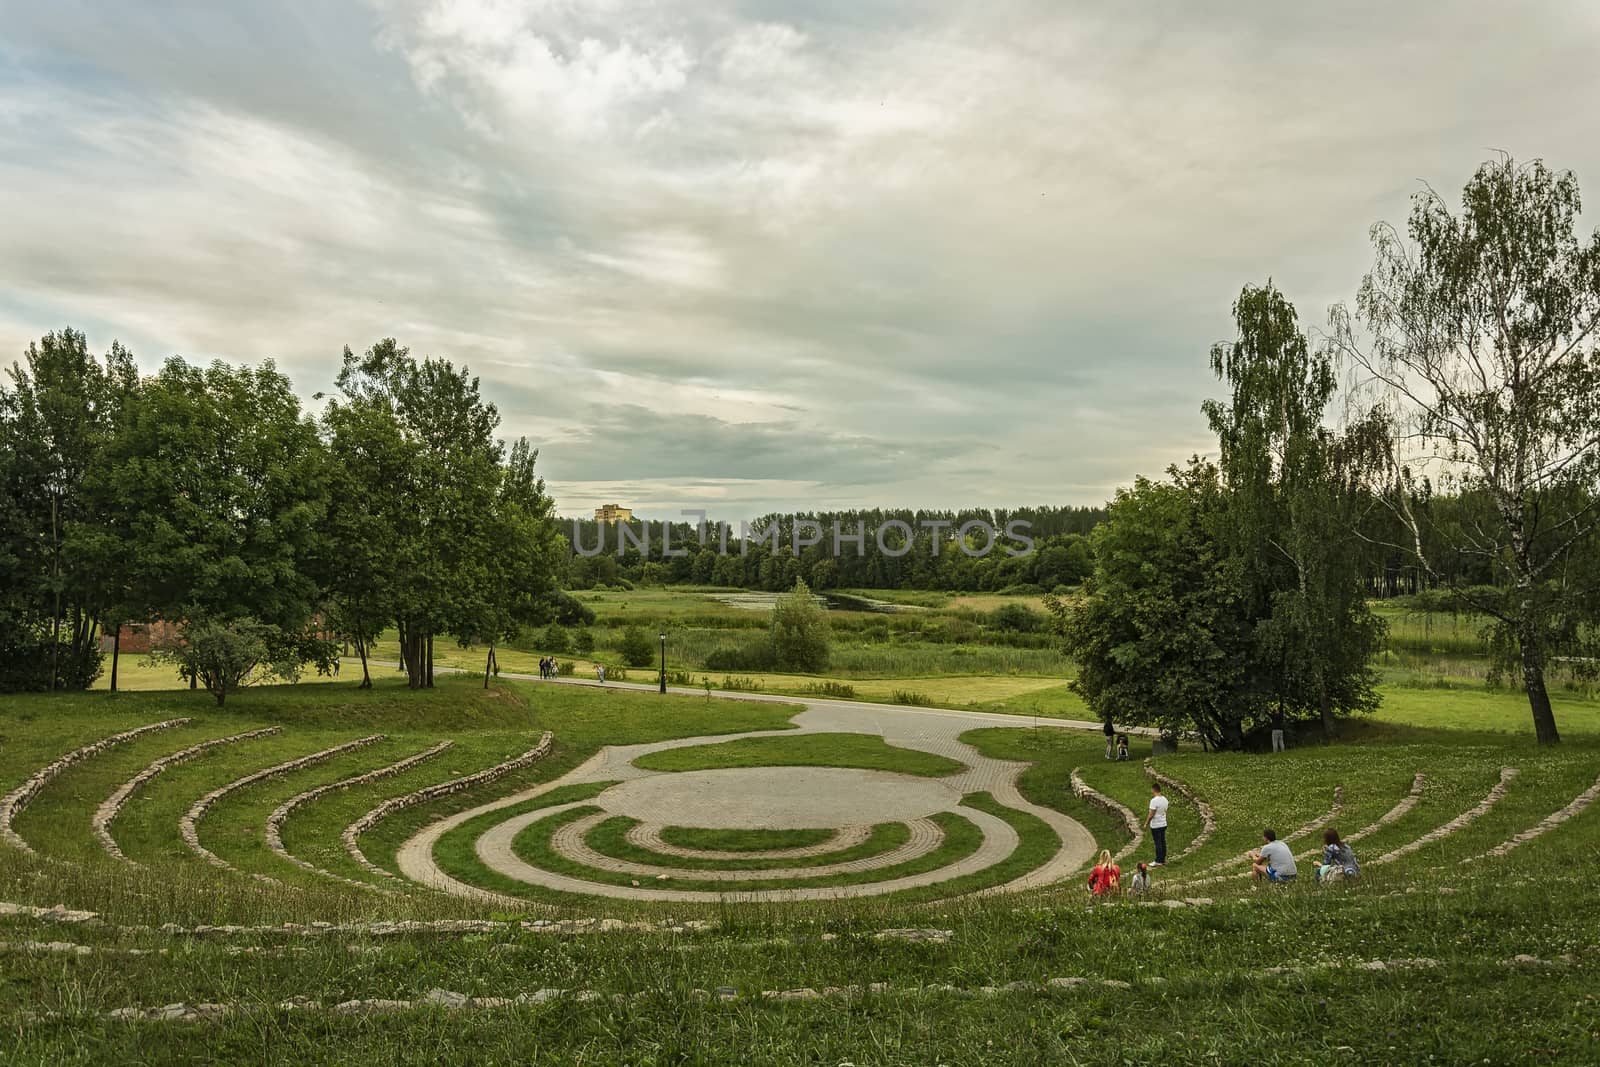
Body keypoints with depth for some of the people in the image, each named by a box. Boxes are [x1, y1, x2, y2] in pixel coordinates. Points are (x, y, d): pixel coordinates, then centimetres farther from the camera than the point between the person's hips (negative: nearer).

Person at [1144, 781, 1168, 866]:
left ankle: (1158, 862, 4)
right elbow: (1165, 811, 14)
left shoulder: (1154, 800, -21)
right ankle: (1163, 860, 20)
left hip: (1155, 825, -8)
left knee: (1158, 843, -2)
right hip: (1164, 824, 8)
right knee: (1163, 842, 13)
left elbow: (1151, 814, -19)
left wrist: (1146, 823, -8)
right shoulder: (1165, 799, 5)